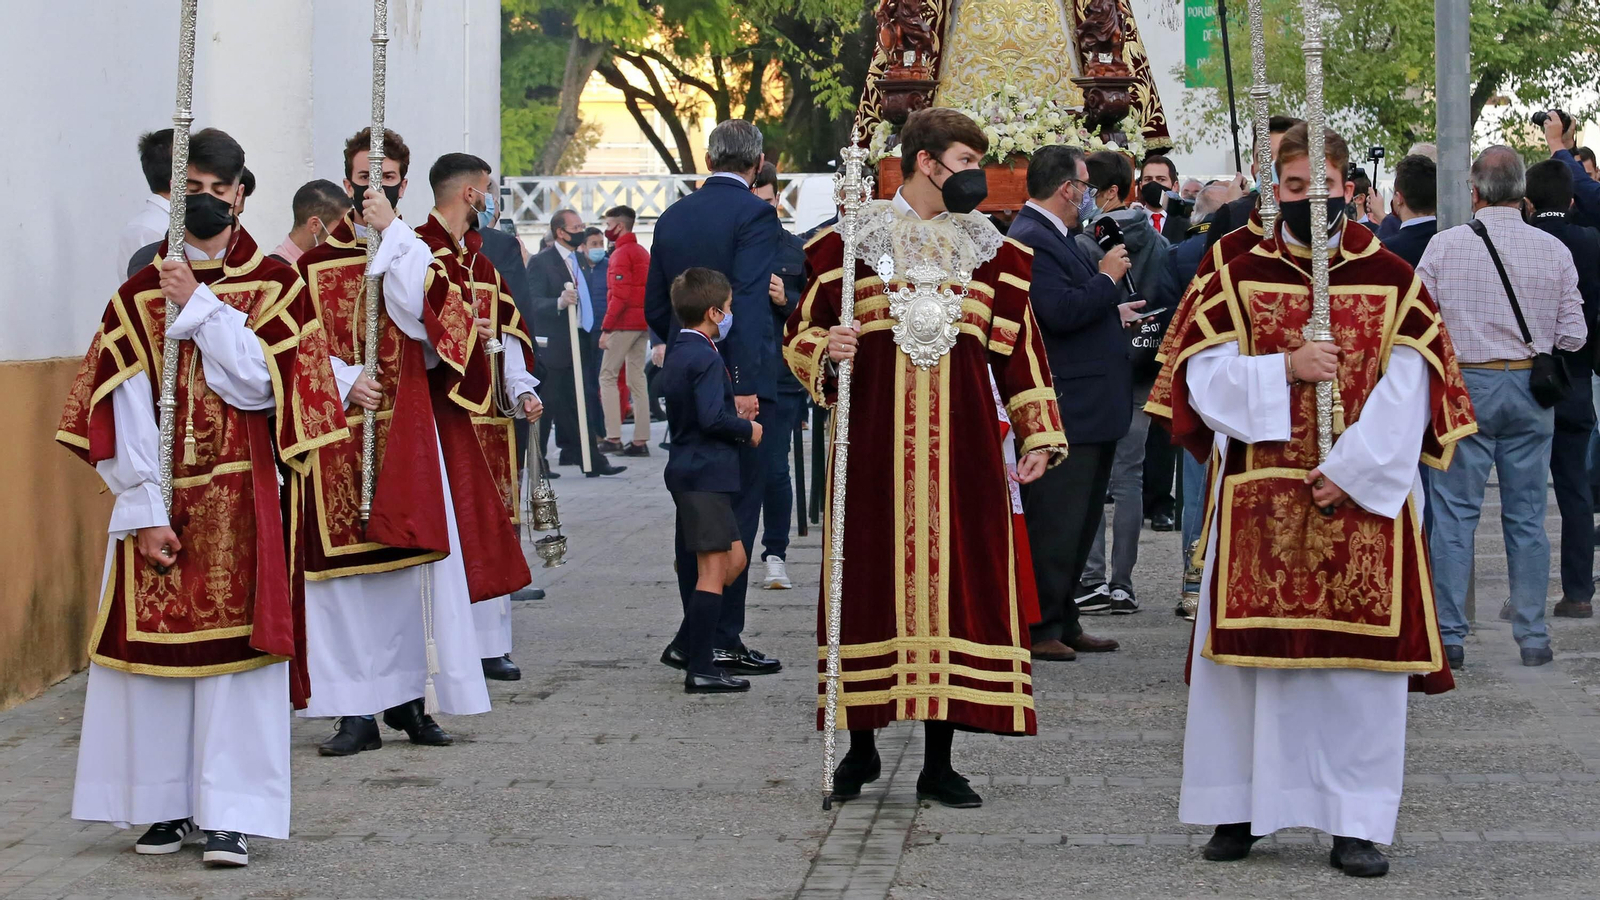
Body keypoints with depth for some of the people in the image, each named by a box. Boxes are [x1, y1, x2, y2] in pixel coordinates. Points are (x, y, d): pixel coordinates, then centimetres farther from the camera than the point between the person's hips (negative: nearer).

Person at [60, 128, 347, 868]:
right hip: (159, 503, 2)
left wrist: (201, 306, -11)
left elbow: (261, 384, -10)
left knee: (235, 652, -5)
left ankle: (229, 814, -2)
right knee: (154, 646, 2)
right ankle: (167, 805, 12)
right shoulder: (141, 294, 5)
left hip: (242, 502, -1)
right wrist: (146, 512, -9)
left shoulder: (275, 286, 4)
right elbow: (124, 413, -1)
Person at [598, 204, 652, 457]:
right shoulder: (643, 252, 17)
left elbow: (619, 295, -19)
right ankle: (640, 440, 6)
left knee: (607, 376, -4)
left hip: (624, 323, -9)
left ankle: (613, 437, -11)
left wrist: (606, 328, -18)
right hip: (644, 322, 9)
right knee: (637, 378, 9)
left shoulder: (621, 254, -11)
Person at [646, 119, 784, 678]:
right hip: (735, 381, -7)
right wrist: (744, 386, -23)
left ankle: (694, 634, 16)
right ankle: (722, 640, -4)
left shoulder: (673, 218, 11)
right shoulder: (754, 215, -10)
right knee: (736, 511, -3)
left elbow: (654, 307, 14)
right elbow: (748, 302, -20)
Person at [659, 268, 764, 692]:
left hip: (687, 470, 10)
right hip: (706, 474, -10)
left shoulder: (677, 354, 14)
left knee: (734, 559, 18)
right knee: (712, 572, -5)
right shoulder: (706, 358, -17)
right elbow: (712, 417, -26)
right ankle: (701, 671, -5)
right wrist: (747, 429, -10)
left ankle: (690, 646, 19)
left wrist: (736, 419, 17)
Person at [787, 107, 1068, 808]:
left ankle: (939, 762, 6)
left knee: (955, 576, 0)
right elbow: (801, 333, 7)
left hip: (961, 443, 2)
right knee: (872, 575, 0)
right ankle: (861, 745, 14)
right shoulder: (854, 241, 4)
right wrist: (826, 350, -15)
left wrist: (1038, 436, 6)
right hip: (875, 440, -2)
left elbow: (1018, 348, 13)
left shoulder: (991, 251, 12)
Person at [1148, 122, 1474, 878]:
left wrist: (1348, 472, -13)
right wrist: (1285, 369, -15)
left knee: (1359, 661, -1)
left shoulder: (1392, 279, 3)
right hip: (1256, 500, 1)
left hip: (1361, 498, 0)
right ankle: (1237, 808, 14)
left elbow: (1408, 391, -4)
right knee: (1249, 654, 3)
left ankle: (1356, 823, 5)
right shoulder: (1238, 277, 6)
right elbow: (1203, 374, -1)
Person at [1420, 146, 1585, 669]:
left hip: (1464, 386, -2)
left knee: (1454, 513, 3)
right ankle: (1533, 636, 12)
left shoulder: (1445, 245, -7)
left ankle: (1448, 635, 3)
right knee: (1526, 516, 9)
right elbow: (1573, 336, -1)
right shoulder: (1554, 252, -2)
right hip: (1530, 390, 2)